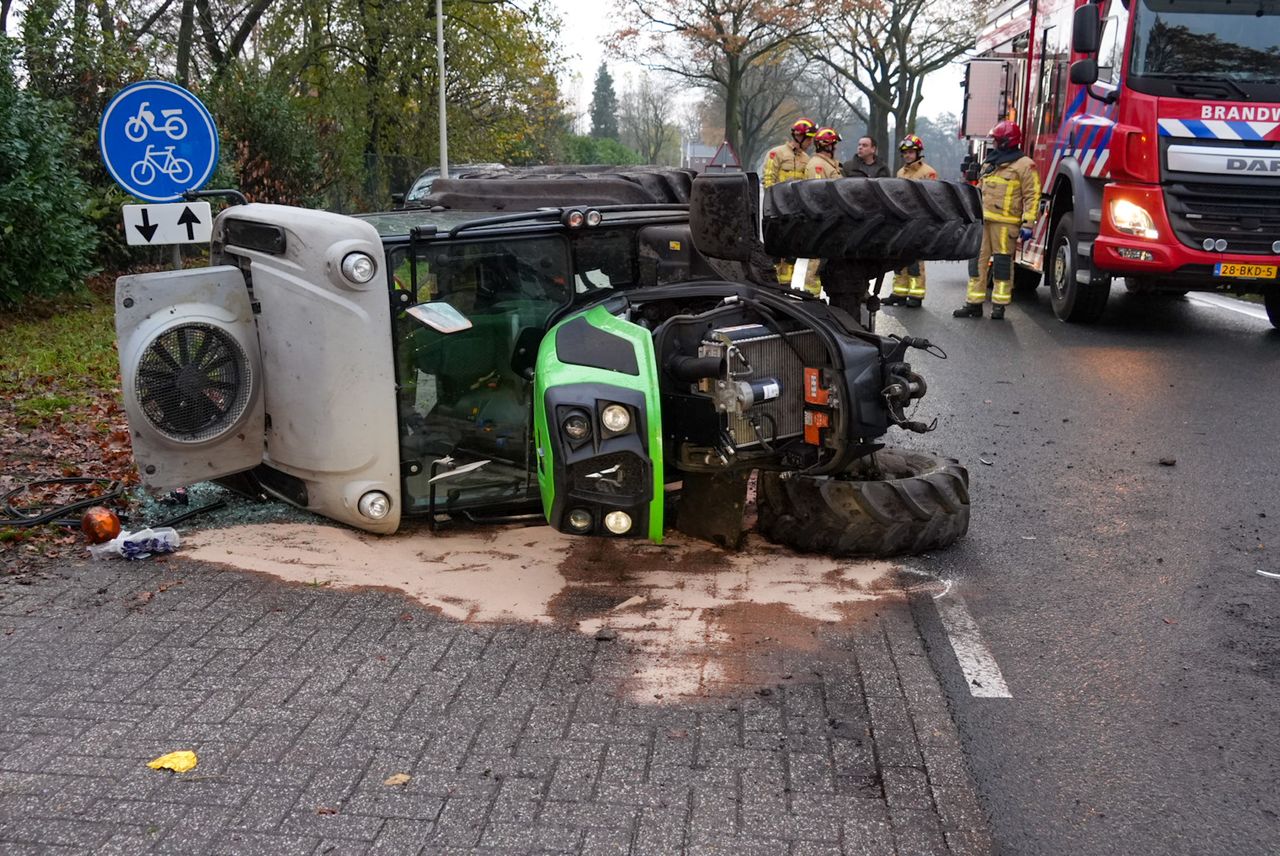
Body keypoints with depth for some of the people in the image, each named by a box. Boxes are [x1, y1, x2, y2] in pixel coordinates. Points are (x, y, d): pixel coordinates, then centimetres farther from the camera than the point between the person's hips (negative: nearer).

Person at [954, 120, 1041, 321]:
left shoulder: (1024, 165, -3)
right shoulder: (989, 162, 20)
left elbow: (1032, 196, -8)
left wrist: (1027, 224, -15)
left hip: (1005, 222, -7)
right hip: (982, 219, 7)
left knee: (1002, 262, -3)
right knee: (977, 260, 4)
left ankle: (999, 305, 2)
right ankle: (974, 303, 8)